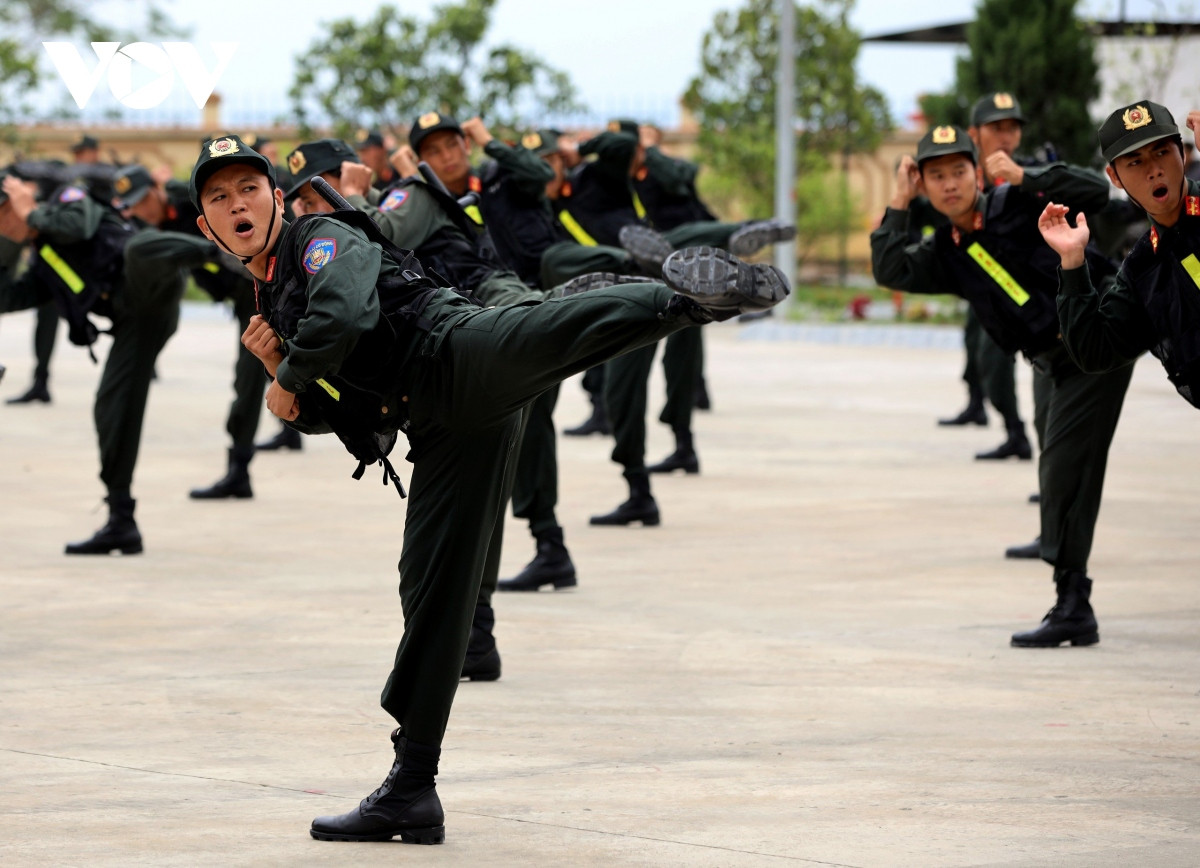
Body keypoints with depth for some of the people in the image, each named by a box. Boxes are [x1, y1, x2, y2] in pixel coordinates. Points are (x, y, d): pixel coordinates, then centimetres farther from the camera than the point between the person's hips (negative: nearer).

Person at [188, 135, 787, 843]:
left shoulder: (324, 238, 5)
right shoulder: (274, 298, 30)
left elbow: (343, 315, -17)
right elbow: (321, 415, 33)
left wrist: (287, 379, 2)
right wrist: (277, 364, 13)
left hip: (460, 358, -7)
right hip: (443, 428, 7)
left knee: (555, 332, -42)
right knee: (432, 586, 7)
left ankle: (690, 296, -64)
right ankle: (412, 791, 9)